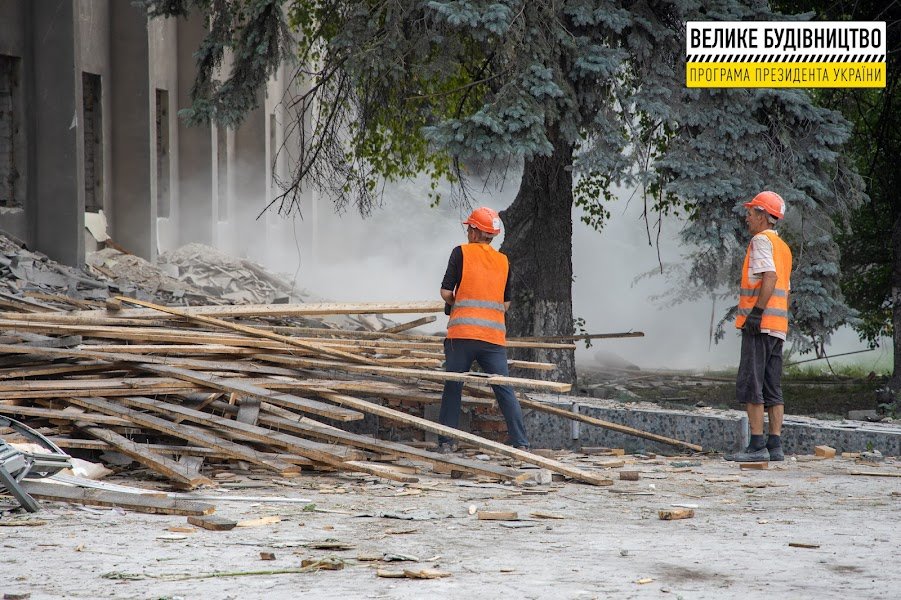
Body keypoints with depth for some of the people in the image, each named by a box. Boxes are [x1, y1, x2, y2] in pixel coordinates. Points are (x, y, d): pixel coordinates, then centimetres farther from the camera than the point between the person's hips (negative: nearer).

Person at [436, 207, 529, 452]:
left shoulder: (462, 252, 3)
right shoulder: (503, 262, 15)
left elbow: (446, 292, -2)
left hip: (463, 332, -3)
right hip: (494, 335, 3)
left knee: (453, 388, 6)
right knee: (505, 390, 3)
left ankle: (446, 441, 3)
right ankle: (520, 443, -2)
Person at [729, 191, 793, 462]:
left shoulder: (761, 240, -8)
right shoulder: (783, 247, 21)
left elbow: (770, 277, -21)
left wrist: (756, 312, -23)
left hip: (760, 322, -9)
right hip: (778, 326, 9)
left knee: (750, 384, -8)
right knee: (772, 388, 9)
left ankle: (757, 446, -12)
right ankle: (775, 445, 6)